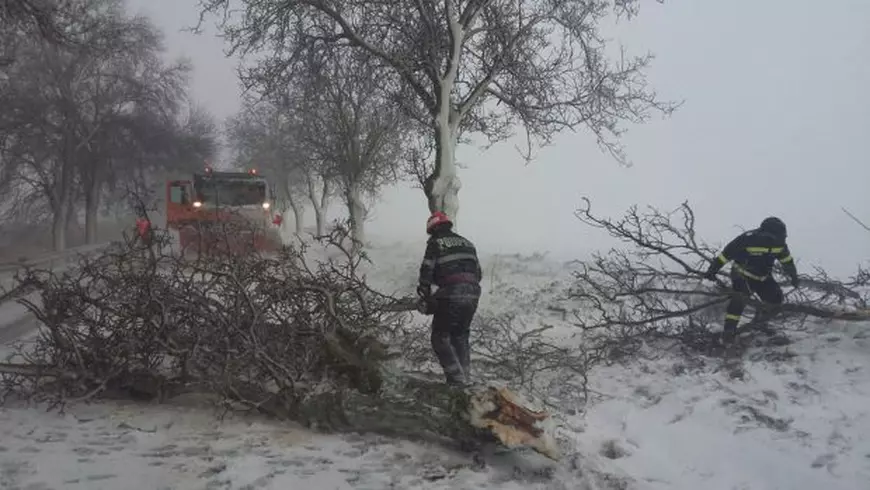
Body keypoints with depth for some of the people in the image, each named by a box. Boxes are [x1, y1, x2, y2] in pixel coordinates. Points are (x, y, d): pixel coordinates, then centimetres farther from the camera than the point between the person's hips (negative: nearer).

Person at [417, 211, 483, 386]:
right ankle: (466, 378, 20)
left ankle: (457, 379, -4)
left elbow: (426, 272, -4)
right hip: (473, 294, 7)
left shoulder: (435, 243, 3)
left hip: (451, 295, -6)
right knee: (461, 337, 20)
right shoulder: (467, 243, 21)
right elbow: (478, 272, 19)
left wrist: (424, 297, 5)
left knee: (440, 338, 4)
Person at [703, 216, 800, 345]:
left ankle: (760, 322, 24)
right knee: (739, 298, -28)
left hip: (763, 277, 6)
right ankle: (728, 331, -26)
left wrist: (794, 276, 20)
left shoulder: (779, 243, -11)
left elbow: (787, 260, 9)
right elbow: (726, 254, -23)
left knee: (775, 299, -6)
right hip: (742, 275, -6)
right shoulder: (748, 239, -30)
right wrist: (712, 270, -20)